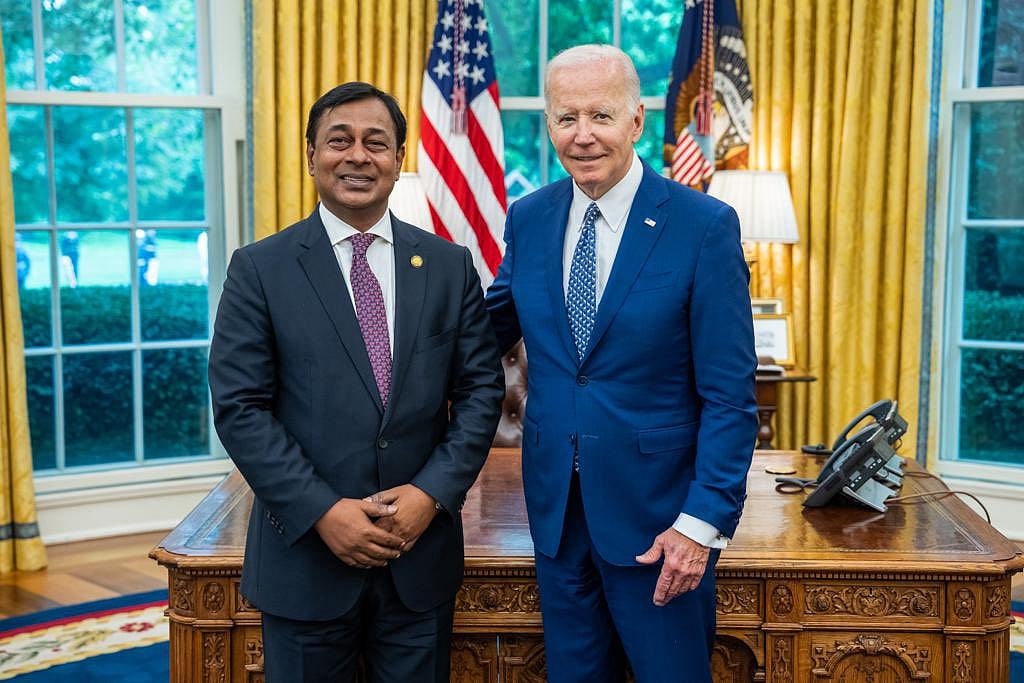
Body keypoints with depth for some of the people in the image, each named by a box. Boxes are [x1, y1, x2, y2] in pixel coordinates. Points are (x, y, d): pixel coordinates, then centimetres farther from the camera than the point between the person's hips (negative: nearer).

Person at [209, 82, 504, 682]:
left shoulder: (450, 266, 4)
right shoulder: (260, 269, -3)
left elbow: (482, 389, 3)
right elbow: (239, 407, -7)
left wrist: (432, 493, -10)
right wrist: (324, 511, -14)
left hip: (422, 553, 2)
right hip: (307, 552, -2)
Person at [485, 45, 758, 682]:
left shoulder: (706, 225, -12)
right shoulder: (528, 218, 2)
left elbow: (730, 395, -12)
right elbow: (498, 323, 14)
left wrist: (703, 522, -17)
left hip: (657, 511, -4)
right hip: (556, 508, 4)